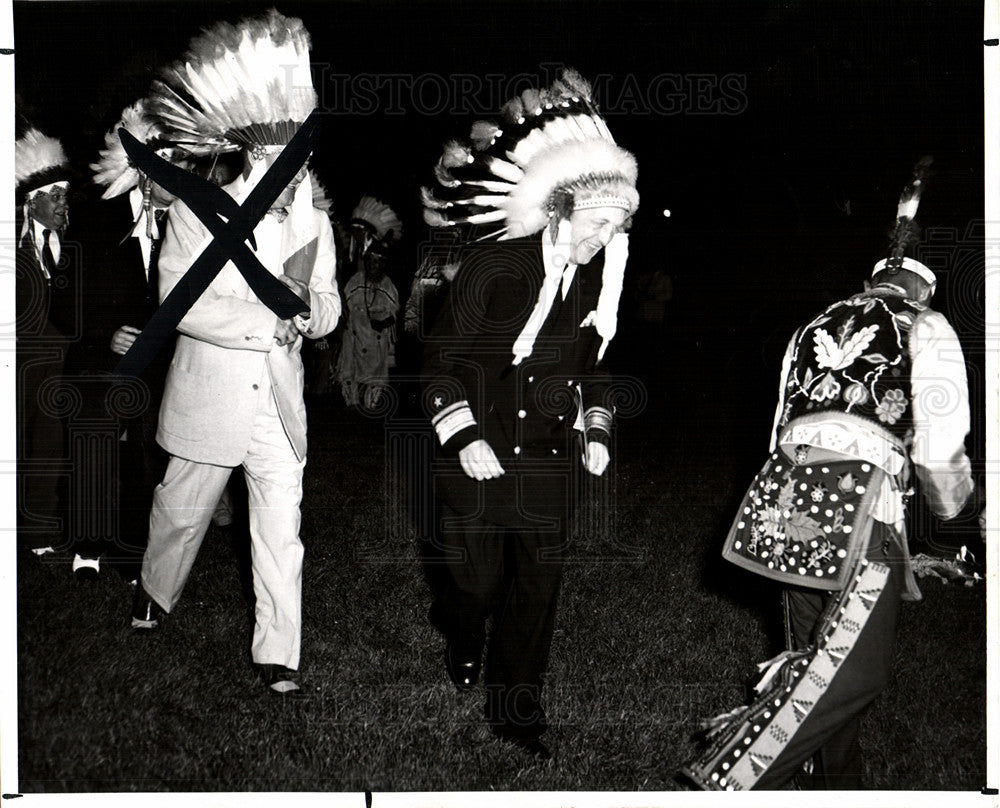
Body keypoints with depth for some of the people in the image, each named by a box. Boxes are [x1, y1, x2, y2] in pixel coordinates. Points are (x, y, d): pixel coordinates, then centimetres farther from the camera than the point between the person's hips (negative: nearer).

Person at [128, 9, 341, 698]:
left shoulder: (315, 223, 6)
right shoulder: (196, 214, -6)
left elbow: (328, 306, 6)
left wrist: (307, 305, -19)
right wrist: (270, 323, -21)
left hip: (280, 402, 2)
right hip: (209, 397, -2)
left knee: (282, 530, -1)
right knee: (181, 513, 15)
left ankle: (279, 657, 8)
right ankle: (157, 592, 44)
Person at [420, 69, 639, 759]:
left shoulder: (597, 281, 3)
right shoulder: (492, 266, -12)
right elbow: (441, 358, -7)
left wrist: (597, 430, 6)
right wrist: (462, 437, -14)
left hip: (551, 457, 4)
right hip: (480, 454, -4)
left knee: (540, 584, 3)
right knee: (479, 580, 6)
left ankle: (515, 708, 18)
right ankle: (458, 634, 43)